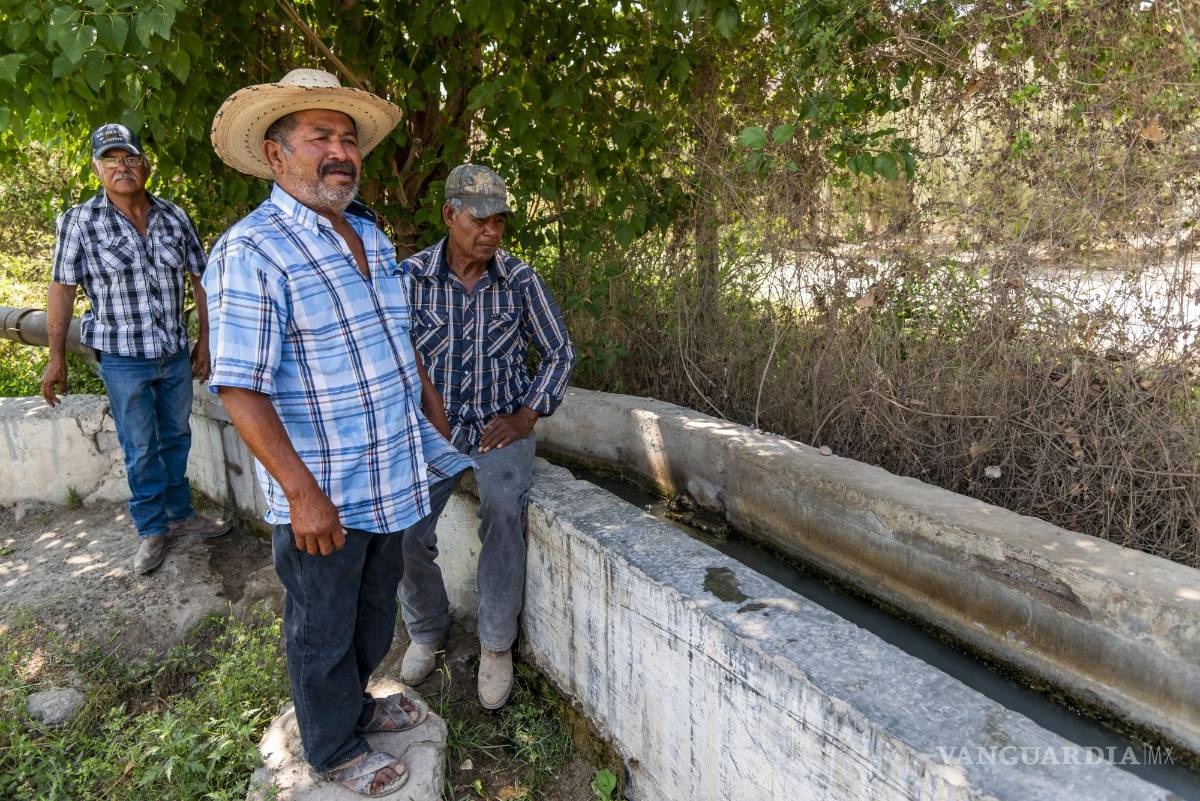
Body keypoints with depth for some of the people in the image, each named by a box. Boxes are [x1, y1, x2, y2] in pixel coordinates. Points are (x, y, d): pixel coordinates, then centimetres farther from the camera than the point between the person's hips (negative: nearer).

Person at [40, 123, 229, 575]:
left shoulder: (174, 217, 1)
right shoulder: (80, 221, -6)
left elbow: (200, 279, 7)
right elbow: (62, 289, -4)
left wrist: (204, 340, 6)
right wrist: (56, 359, -4)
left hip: (176, 355, 3)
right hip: (123, 359, -3)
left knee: (176, 439, 15)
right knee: (140, 450, 6)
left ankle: (180, 514, 31)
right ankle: (152, 529, 21)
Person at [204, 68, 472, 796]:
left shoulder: (371, 237, 8)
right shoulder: (251, 252, -17)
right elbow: (239, 390, -21)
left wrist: (435, 408, 21)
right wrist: (303, 493, -24)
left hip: (391, 480, 8)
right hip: (322, 495, -7)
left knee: (374, 613, 25)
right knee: (324, 631, 14)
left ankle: (356, 703, 49)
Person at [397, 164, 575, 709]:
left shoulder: (520, 280, -4)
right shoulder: (411, 276, -6)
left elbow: (559, 352, 6)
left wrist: (528, 416, -6)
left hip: (501, 424, 0)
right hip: (431, 424, 1)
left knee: (504, 510, -29)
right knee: (404, 528, -20)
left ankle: (496, 646, -7)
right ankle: (427, 629, 13)